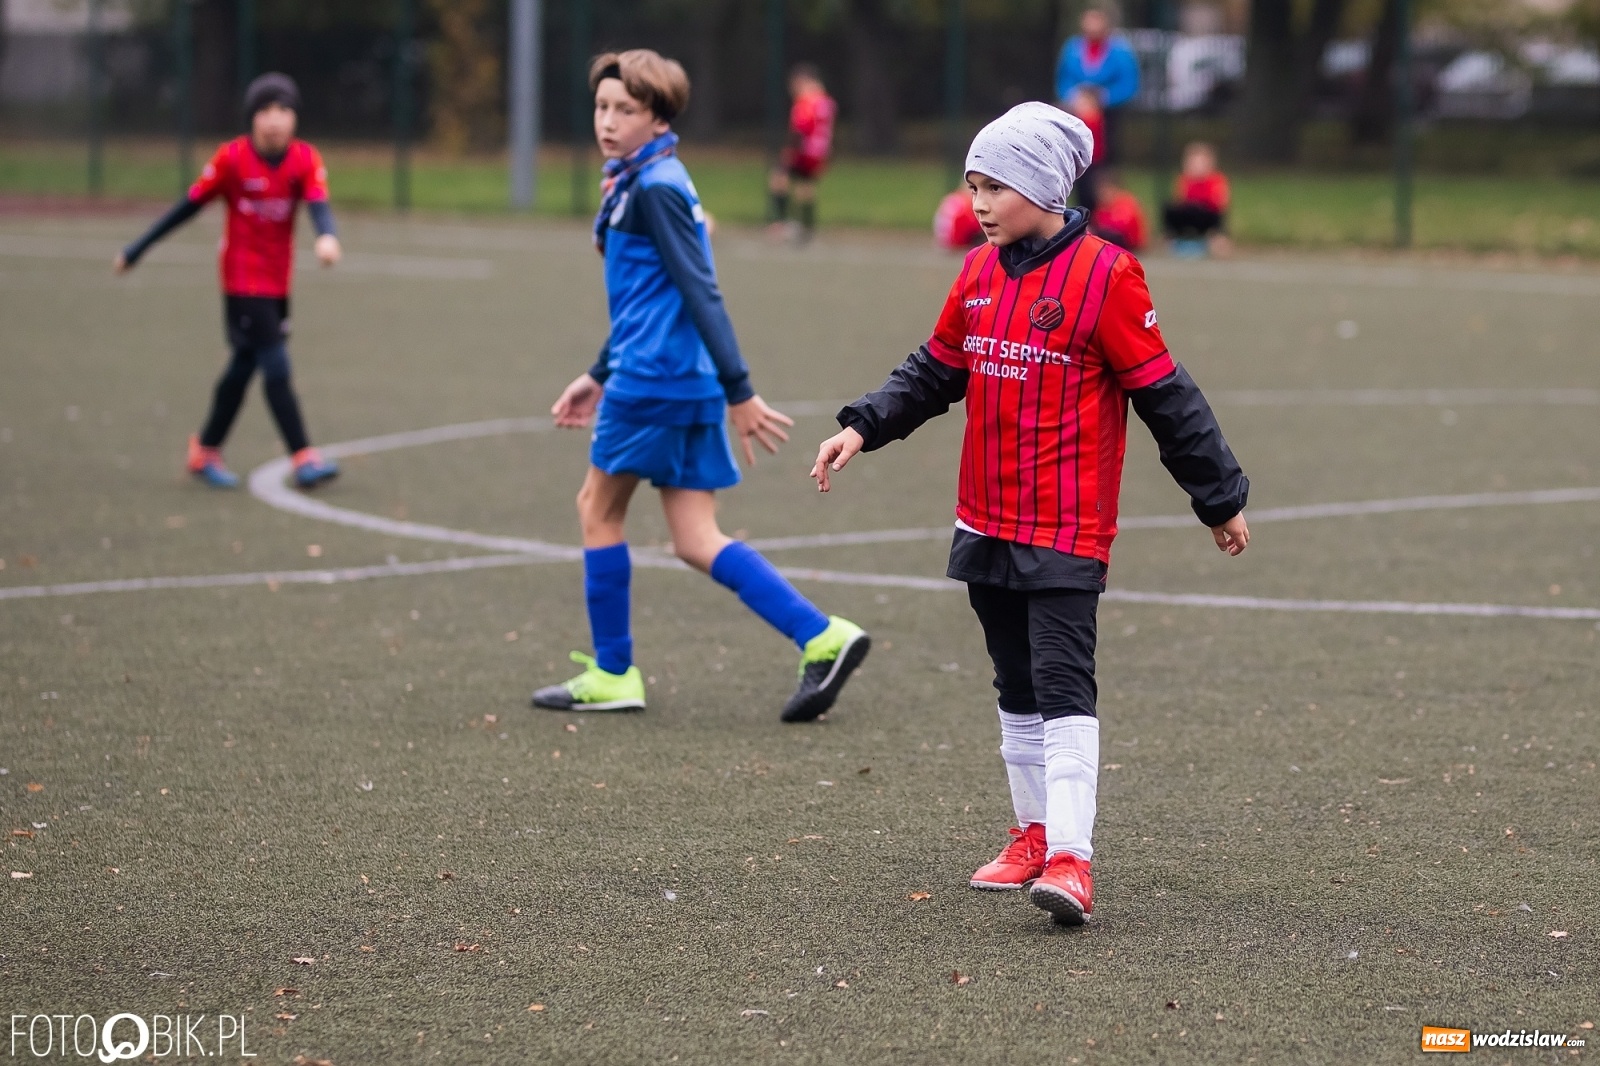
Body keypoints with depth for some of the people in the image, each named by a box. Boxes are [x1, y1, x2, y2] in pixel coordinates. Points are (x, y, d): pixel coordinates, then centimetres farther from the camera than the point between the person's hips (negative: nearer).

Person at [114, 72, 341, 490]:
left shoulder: (305, 160, -5)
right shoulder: (232, 158, -13)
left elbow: (319, 204, -21)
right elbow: (190, 205, -4)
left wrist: (326, 236, -45)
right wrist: (137, 250, 0)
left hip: (277, 282, 5)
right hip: (242, 279, -5)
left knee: (243, 366, 15)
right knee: (276, 368, -13)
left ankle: (206, 449, 31)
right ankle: (303, 459, -12)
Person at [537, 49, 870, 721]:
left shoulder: (655, 188, -12)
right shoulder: (635, 184, 18)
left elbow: (700, 293, -18)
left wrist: (739, 392, -22)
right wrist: (599, 376, 32)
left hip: (652, 380, -9)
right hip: (690, 386, 9)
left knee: (599, 509, 7)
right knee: (695, 542, 5)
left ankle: (612, 676, 14)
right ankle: (822, 638, -5)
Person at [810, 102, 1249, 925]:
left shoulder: (1104, 275, -12)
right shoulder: (980, 273, 8)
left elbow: (1164, 394, -9)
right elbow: (935, 371, 20)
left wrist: (1220, 499, -3)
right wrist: (864, 426, 5)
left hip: (1067, 530, -7)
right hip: (986, 521, 7)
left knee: (1063, 685, -15)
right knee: (1017, 687, 16)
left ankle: (1070, 858, -19)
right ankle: (1033, 834, 28)